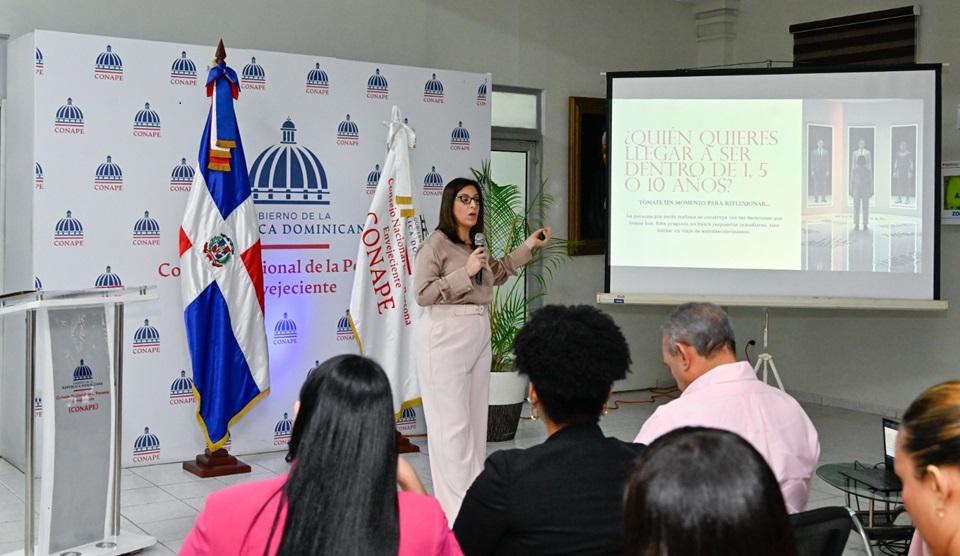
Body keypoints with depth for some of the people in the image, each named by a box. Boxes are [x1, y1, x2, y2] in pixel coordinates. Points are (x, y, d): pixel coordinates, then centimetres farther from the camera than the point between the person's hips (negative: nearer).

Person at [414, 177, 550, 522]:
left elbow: (496, 275, 32)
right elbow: (423, 294, -13)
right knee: (452, 422, -7)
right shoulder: (436, 243, -8)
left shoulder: (477, 244, 14)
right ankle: (456, 506, -2)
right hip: (446, 334, -8)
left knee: (476, 418, 11)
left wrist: (528, 246, 29)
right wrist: (465, 272, -16)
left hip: (479, 333, 8)